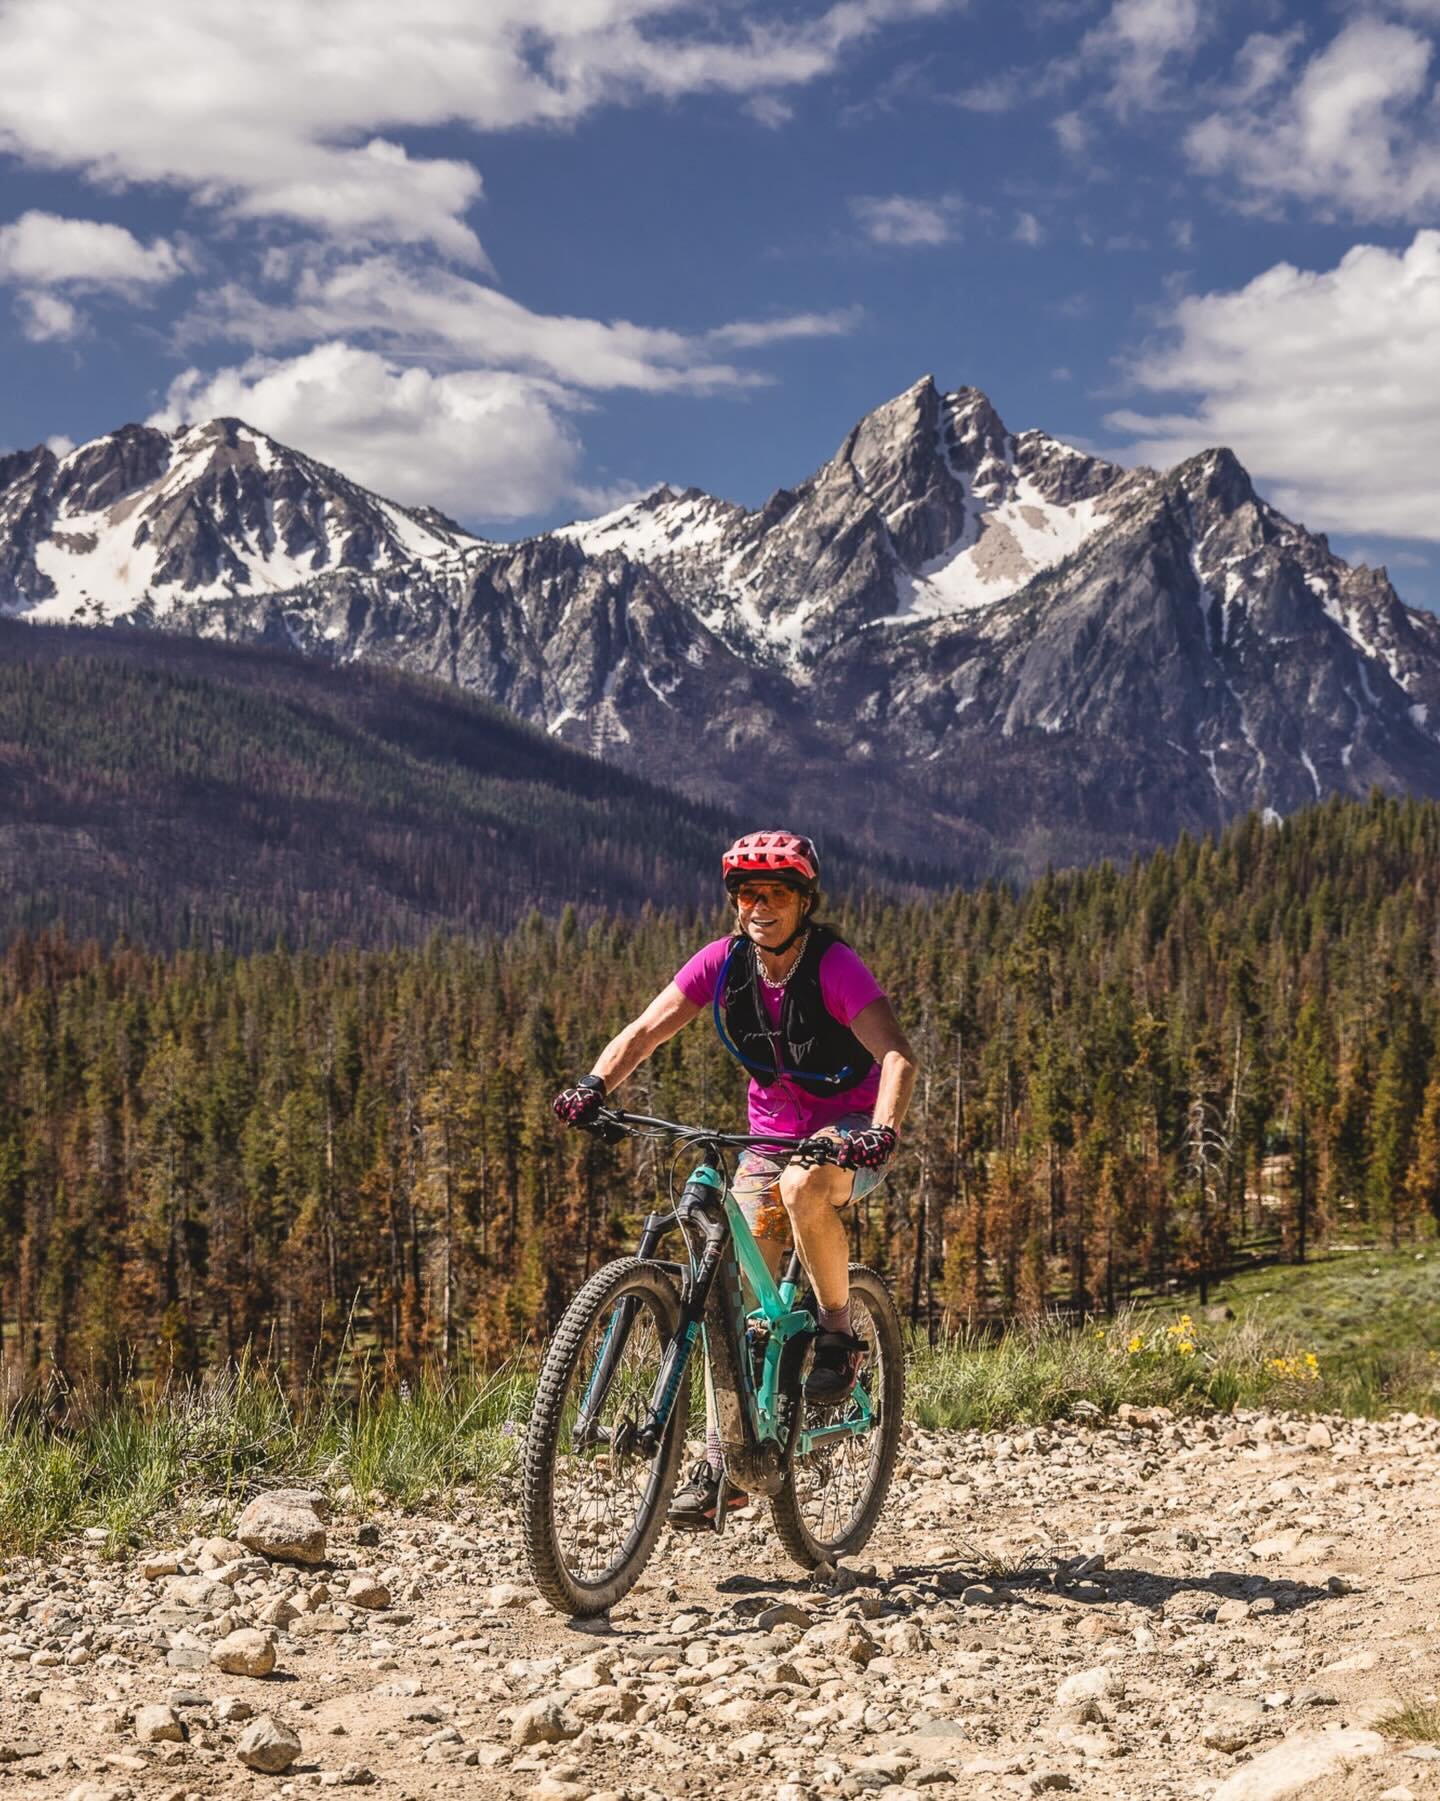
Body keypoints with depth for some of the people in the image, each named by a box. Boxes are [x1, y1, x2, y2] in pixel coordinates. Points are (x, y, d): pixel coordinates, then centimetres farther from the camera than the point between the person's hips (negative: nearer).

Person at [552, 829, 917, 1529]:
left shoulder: (834, 965, -21)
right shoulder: (723, 961, -8)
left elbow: (897, 1056, -30)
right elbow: (645, 1031, -11)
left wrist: (881, 1132, -47)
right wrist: (593, 1086, -30)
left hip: (851, 1126, -4)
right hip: (771, 1134, 5)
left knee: (805, 1186, -38)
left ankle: (838, 1334, -15)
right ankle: (723, 1464, 0)